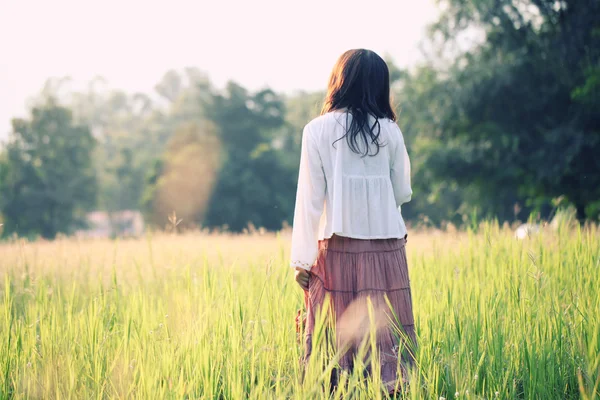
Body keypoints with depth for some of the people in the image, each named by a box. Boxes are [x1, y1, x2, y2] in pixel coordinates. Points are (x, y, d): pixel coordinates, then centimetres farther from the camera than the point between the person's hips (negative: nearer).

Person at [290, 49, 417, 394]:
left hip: (338, 248, -2)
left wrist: (302, 259, 0)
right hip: (386, 246, 2)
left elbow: (310, 199, -4)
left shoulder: (318, 130, -3)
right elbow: (403, 193, 9)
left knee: (335, 337, 2)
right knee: (385, 329, 4)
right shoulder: (390, 131, 3)